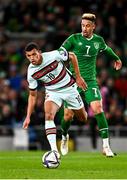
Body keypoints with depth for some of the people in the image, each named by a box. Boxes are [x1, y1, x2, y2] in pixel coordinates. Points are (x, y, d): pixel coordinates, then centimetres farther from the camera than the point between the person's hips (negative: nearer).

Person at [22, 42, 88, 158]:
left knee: (83, 117, 11)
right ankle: (54, 151, -32)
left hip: (69, 88, 0)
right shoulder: (31, 72, -16)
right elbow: (33, 95, -2)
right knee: (48, 115, -28)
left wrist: (78, 77, -5)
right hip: (52, 92, 0)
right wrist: (28, 116, -7)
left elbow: (72, 56, -6)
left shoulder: (53, 55, -26)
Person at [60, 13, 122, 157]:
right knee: (68, 114, -1)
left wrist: (116, 59, 46)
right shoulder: (74, 39, -5)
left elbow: (106, 50, 27)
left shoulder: (98, 40, 5)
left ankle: (106, 145, -16)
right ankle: (64, 137, 33)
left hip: (90, 81, 1)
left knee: (97, 109, -18)